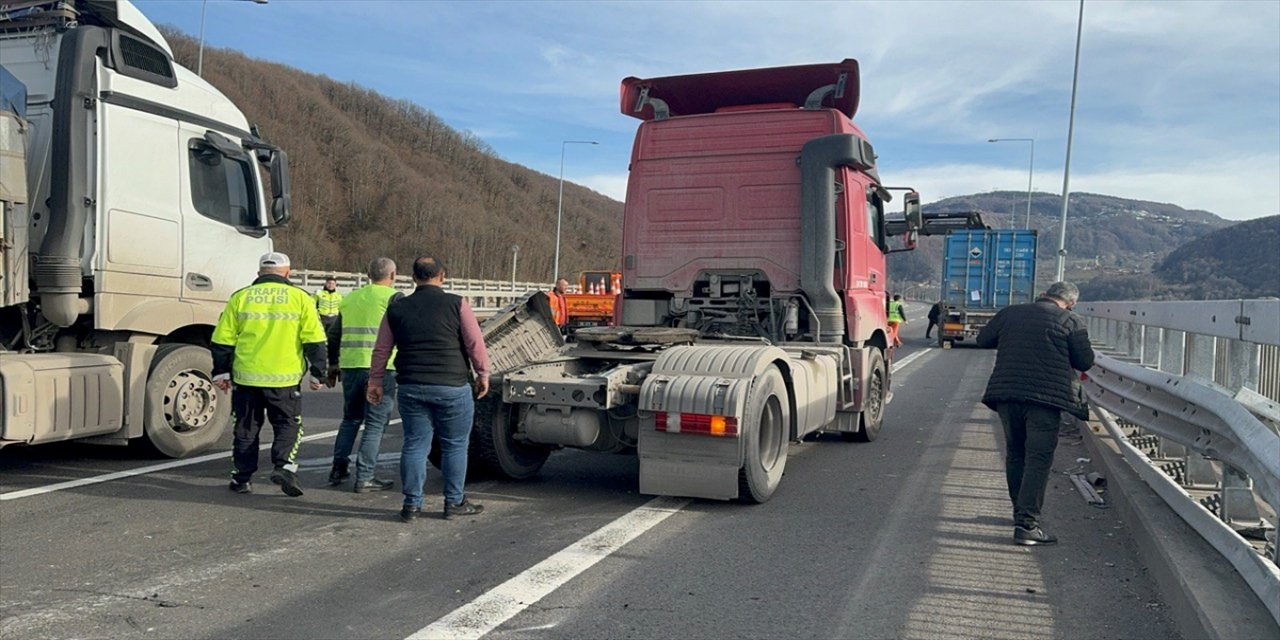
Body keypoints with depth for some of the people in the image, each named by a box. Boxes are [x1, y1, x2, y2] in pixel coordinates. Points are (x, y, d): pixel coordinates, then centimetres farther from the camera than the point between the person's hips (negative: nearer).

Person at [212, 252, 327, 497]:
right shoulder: (299, 298, 1)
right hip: (285, 378, -2)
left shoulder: (240, 297, 6)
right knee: (288, 425, 9)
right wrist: (317, 373, 6)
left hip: (246, 377, 2)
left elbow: (222, 339, 6)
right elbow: (314, 340, -1)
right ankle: (284, 466, -11)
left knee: (246, 428, 15)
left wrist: (221, 372, 14)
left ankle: (242, 478, 18)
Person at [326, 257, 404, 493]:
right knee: (375, 423, 1)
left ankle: (339, 468, 22)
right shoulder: (394, 297, -2)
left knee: (350, 418, 21)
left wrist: (333, 364, 31)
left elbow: (333, 334, 23)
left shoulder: (350, 298, 17)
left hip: (350, 366, 6)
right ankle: (365, 477, 1)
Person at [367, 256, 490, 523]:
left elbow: (381, 350, 11)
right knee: (455, 446, 8)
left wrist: (375, 381, 20)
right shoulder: (456, 304, -3)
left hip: (411, 387, 3)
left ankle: (411, 504, 13)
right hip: (452, 386, -3)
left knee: (414, 445, 10)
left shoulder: (396, 309, 7)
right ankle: (454, 502, 14)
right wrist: (483, 374, 7)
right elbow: (475, 343, -4)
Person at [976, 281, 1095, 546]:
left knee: (1015, 454, 18)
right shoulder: (1072, 322, 1)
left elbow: (983, 340, 19)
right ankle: (1027, 524, -8)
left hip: (1006, 394, 4)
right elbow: (1085, 362, 3)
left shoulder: (1010, 313, 11)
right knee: (1038, 459, -3)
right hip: (1045, 398, -4)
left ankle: (1021, 512, 31)